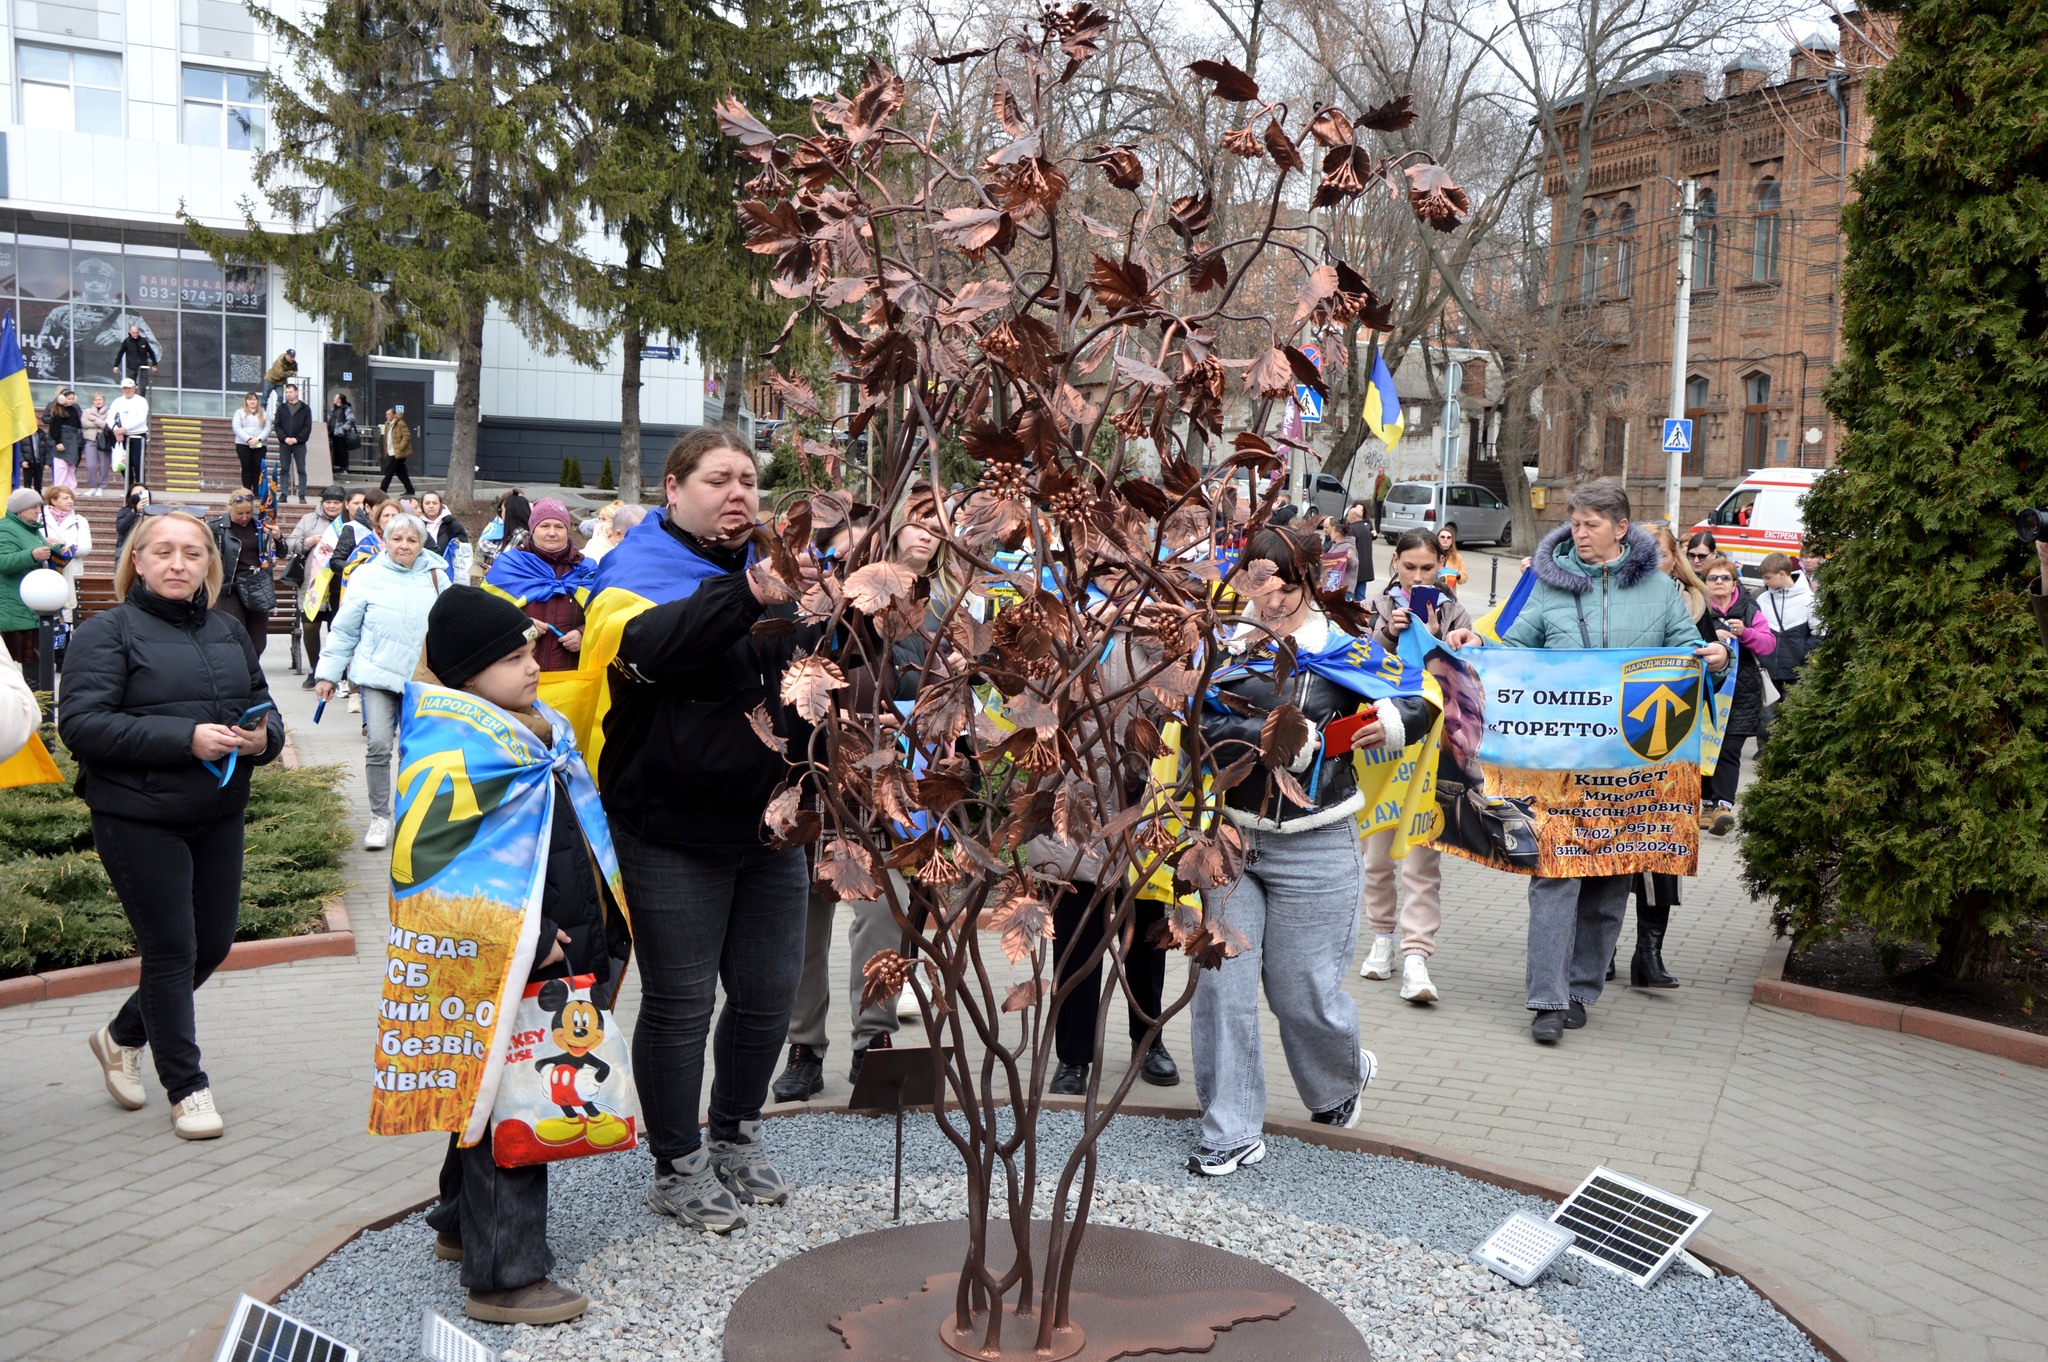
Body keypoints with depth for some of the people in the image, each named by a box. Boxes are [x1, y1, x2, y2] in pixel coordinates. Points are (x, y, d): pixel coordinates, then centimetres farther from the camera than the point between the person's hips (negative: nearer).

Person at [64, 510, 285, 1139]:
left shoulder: (229, 633, 12)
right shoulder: (108, 632, -7)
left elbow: (265, 708, 18)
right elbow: (81, 724, -17)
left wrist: (263, 737, -7)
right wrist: (185, 737, -25)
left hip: (219, 816, 6)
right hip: (138, 820, -6)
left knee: (214, 944, 12)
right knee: (171, 950, 2)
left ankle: (122, 1035, 38)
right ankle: (187, 1087, 19)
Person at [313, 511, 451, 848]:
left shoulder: (436, 576, 4)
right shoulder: (368, 576, -1)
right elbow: (343, 630, 2)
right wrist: (327, 673, 2)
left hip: (423, 677, 2)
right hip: (378, 674, -2)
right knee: (378, 745, -12)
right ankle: (379, 818, 2)